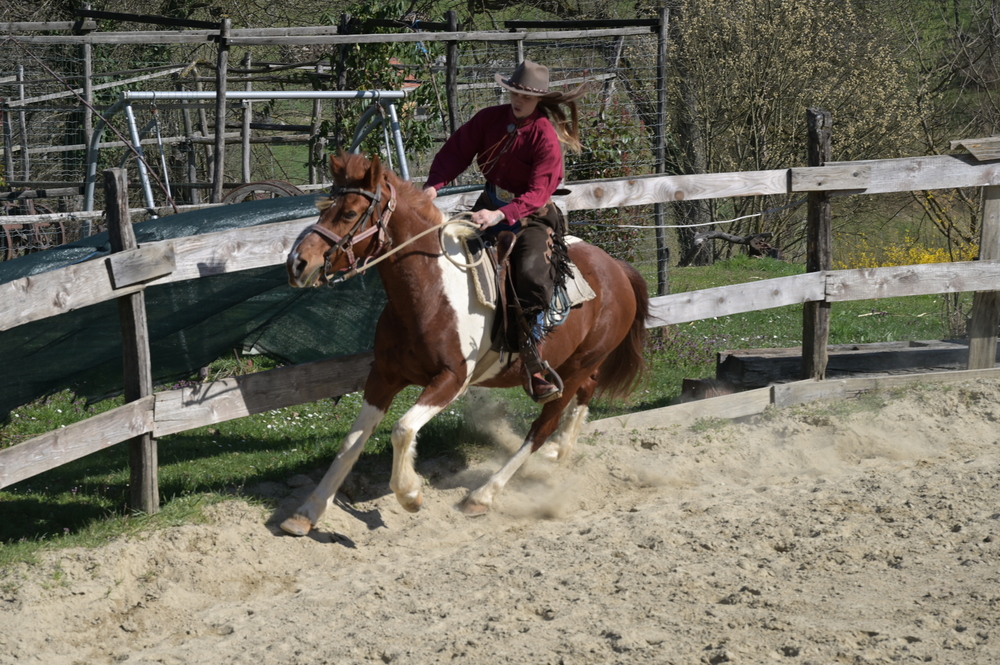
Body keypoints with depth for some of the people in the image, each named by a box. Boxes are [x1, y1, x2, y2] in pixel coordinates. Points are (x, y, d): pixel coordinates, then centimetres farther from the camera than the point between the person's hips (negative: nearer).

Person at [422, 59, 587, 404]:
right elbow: (457, 150, 1)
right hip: (491, 205, 6)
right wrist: (434, 185, -18)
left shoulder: (546, 137, -17)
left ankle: (531, 355, -24)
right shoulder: (490, 119, 0)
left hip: (531, 215, -6)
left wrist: (501, 215, -39)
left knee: (532, 272, -30)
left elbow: (537, 193, -24)